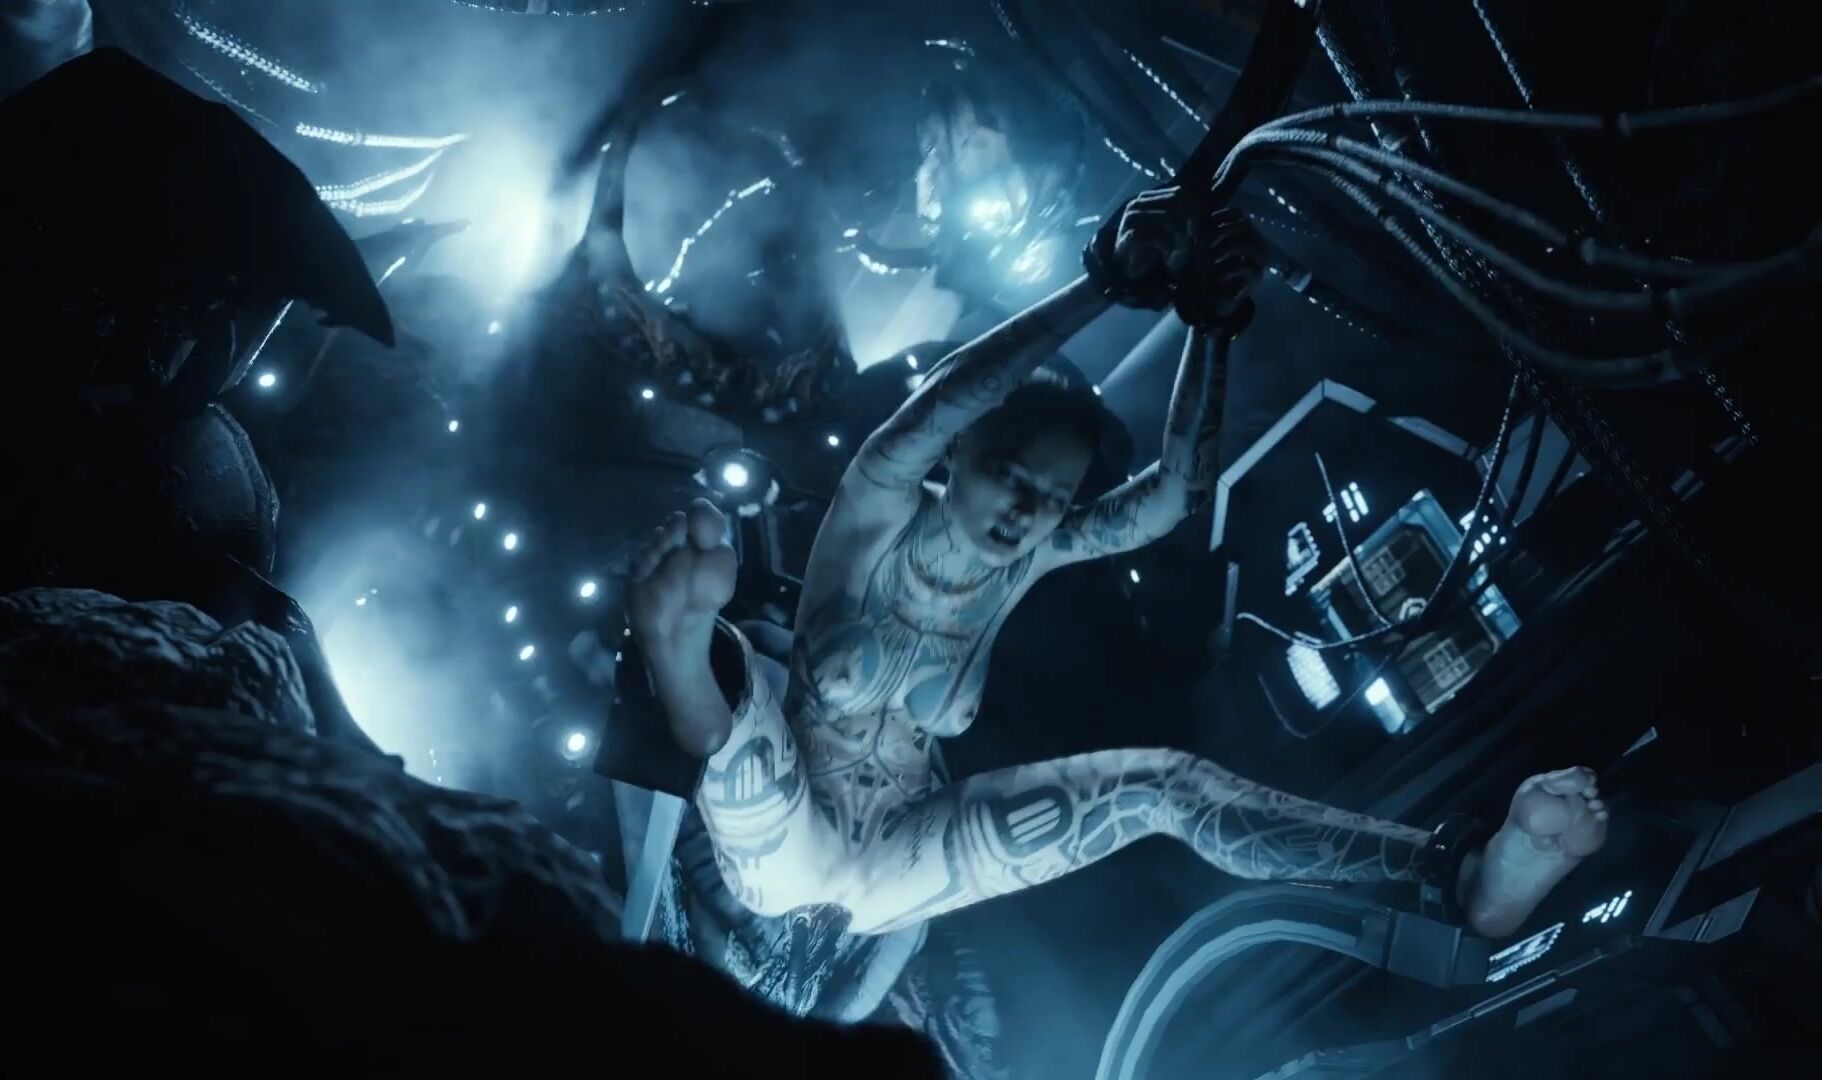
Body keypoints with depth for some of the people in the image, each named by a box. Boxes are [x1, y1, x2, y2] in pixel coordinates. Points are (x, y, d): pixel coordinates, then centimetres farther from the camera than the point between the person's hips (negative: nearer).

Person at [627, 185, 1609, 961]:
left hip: (887, 863, 4)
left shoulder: (1027, 559, 1)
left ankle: (1458, 871, -21)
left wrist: (1209, 325, -21)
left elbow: (1174, 494, -12)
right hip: (787, 850, -4)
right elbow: (935, 408, -33)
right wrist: (1104, 287, -39)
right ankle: (690, 649, -77)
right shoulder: (876, 522, -12)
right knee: (721, 666, -37)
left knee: (1161, 783, -12)